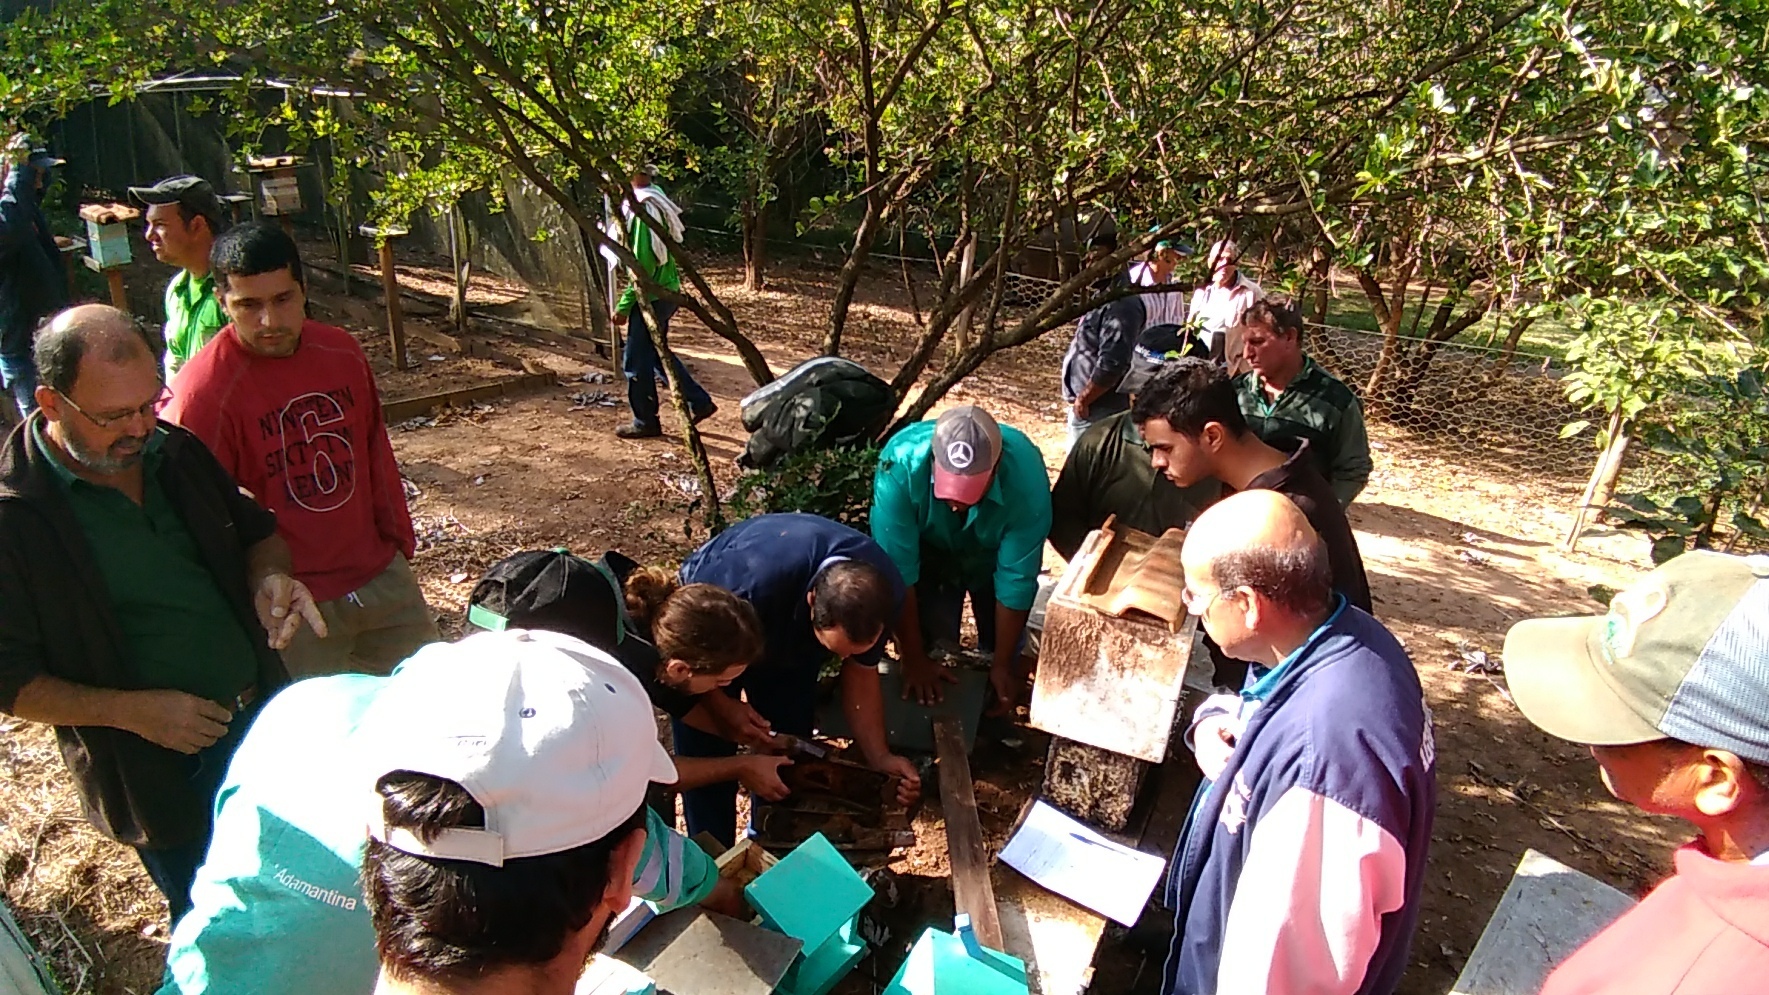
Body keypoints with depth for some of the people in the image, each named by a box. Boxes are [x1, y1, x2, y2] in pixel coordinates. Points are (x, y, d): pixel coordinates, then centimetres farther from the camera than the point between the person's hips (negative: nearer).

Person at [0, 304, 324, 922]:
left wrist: (269, 578, -11)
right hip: (157, 770, -5)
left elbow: (255, 531, 11)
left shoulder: (175, 451, -3)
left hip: (263, 714, 5)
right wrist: (131, 710, -22)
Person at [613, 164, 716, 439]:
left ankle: (646, 422, 15)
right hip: (666, 291, 9)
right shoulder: (655, 198, 8)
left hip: (652, 295, -9)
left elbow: (643, 264, -22)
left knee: (636, 360, 3)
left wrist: (624, 305, -17)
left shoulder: (643, 207, -20)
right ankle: (699, 402, 24)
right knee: (656, 354, 20)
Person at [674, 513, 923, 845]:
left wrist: (879, 757, -22)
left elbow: (861, 673, -12)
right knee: (707, 763, -5)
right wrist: (728, 708, -34)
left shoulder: (884, 592, -29)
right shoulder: (753, 581, -45)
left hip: (789, 638, 4)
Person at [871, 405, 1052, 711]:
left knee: (1001, 649, 4)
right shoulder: (901, 464, -42)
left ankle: (997, 721, 36)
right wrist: (914, 659, -26)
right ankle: (931, 720, 23)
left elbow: (1016, 581, -29)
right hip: (931, 553, 0)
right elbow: (897, 570, -34)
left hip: (996, 558, 1)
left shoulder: (1027, 477, -41)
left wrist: (1003, 666, -20)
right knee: (933, 652, -9)